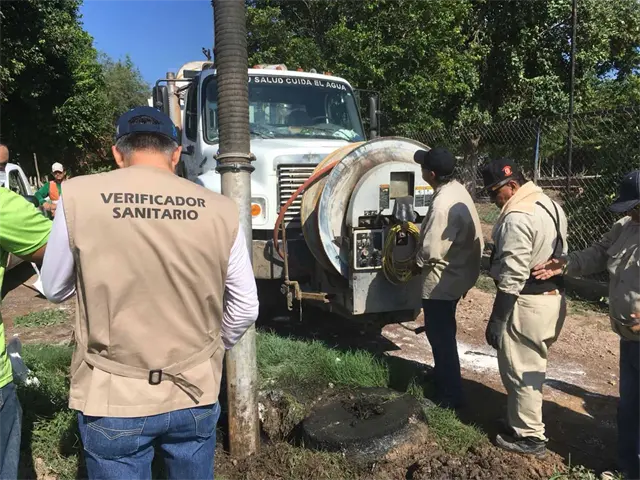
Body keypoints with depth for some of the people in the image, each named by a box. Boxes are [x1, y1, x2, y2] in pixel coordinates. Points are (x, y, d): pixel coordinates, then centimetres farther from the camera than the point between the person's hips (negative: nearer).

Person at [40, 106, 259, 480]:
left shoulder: (78, 196, -12)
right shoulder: (221, 209, -9)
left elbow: (55, 291, 2)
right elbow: (245, 309, -2)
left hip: (112, 399, -1)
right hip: (195, 395, 1)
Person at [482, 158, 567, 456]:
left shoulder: (517, 218, -22)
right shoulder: (550, 206, 10)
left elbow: (512, 278, -24)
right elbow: (562, 256, 18)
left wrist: (496, 320, -19)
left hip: (527, 305, -10)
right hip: (553, 299, 10)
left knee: (520, 371, 5)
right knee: (532, 368, 21)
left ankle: (529, 436, 19)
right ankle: (523, 420, 37)